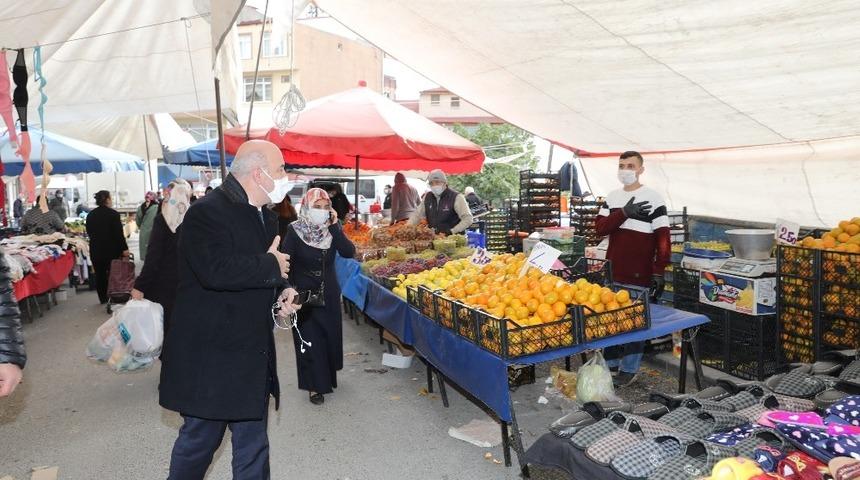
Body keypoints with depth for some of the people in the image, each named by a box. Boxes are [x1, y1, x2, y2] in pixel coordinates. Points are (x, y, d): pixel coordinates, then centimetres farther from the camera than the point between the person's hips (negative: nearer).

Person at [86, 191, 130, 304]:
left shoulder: (90, 215, 6)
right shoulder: (113, 214, -14)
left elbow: (89, 232, 15)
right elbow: (119, 233, -16)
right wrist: (124, 248, -12)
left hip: (95, 250, 5)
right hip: (111, 250, -5)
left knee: (99, 275, 11)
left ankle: (102, 298, 18)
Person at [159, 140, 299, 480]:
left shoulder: (265, 216, 12)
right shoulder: (207, 212, -16)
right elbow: (217, 270, -32)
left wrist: (279, 298, 2)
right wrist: (271, 266, -18)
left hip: (253, 357, 8)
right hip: (209, 357, -8)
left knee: (253, 447, 17)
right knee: (199, 440, 10)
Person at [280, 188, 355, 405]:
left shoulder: (332, 228, -4)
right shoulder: (295, 231, -12)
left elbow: (348, 252, -17)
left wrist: (334, 226, -23)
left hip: (329, 294, 4)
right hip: (304, 294, -3)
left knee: (330, 335, 13)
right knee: (309, 340, 0)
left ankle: (327, 377, 35)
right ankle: (315, 385, 14)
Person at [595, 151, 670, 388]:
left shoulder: (653, 199, -6)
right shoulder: (612, 197, 10)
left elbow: (663, 239, -8)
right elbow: (601, 227, -1)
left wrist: (659, 273, -12)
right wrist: (624, 213, -16)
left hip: (639, 275, -5)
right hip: (613, 271, 5)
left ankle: (629, 369, 17)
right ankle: (611, 363, 29)